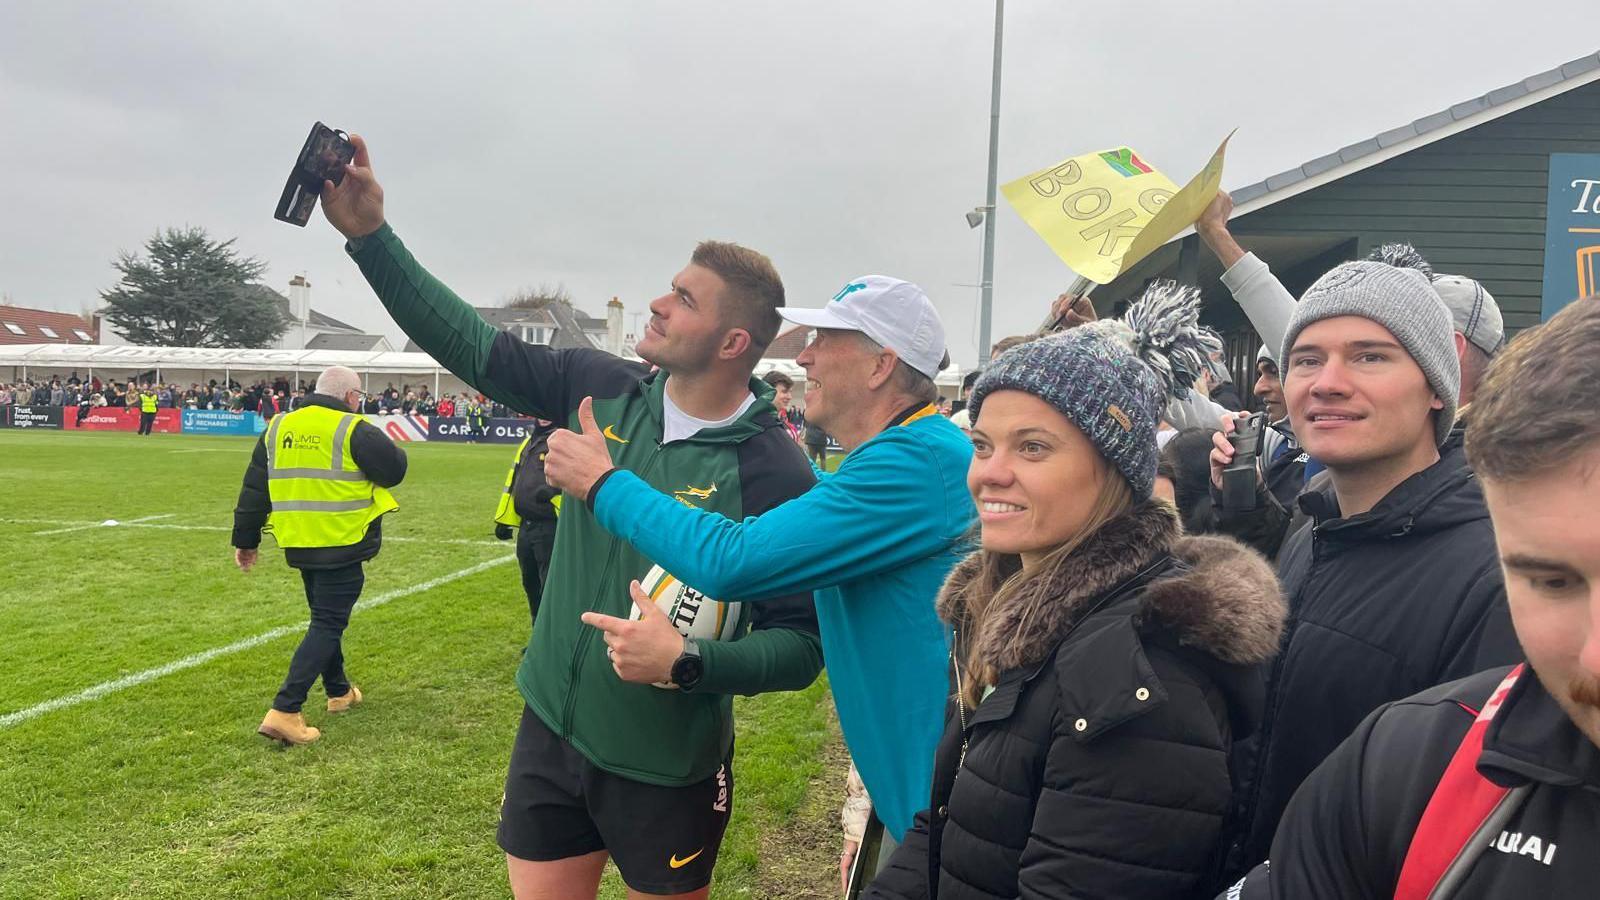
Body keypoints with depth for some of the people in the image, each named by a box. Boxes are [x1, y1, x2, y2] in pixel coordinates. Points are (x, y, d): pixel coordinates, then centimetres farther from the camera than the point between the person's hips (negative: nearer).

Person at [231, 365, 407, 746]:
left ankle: (339, 691, 37)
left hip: (300, 544, 7)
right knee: (327, 624, -3)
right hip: (342, 545, -7)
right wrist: (387, 450, 16)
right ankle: (284, 712, -12)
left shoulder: (279, 428, 8)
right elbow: (395, 469, -7)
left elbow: (254, 488, 10)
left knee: (325, 618, 23)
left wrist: (246, 539, 17)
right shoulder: (354, 431, -11)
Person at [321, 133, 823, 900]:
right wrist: (369, 233, -5)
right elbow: (471, 346, 0)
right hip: (551, 730, 5)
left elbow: (800, 645, -16)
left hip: (667, 769, -4)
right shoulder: (604, 390, -4)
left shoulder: (774, 472, -19)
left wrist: (688, 664, -31)